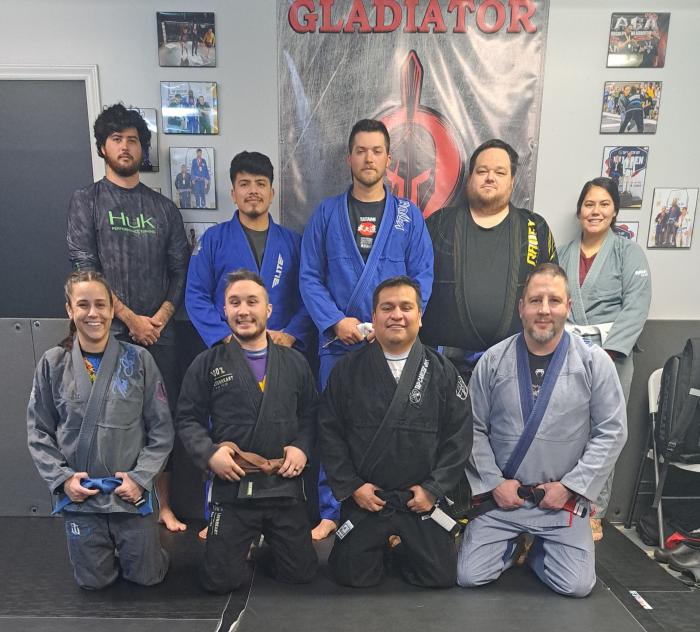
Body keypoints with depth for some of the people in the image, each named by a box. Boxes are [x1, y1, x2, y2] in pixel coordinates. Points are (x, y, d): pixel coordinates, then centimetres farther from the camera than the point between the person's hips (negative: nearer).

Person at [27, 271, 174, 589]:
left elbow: (161, 429, -5)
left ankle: (133, 546, 44)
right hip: (78, 495, 1)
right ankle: (103, 550, 47)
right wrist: (62, 478, -7)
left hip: (131, 493, -1)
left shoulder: (139, 360, -9)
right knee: (94, 580, 15)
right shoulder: (52, 363, -5)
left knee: (146, 575, 12)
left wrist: (140, 477, -12)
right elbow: (39, 432, 2)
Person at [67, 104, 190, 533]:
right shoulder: (87, 201, 5)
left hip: (159, 333, 2)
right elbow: (84, 268, -5)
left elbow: (181, 270, 7)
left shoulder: (163, 207, 12)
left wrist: (161, 317, -7)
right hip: (110, 333, -2)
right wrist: (130, 317, -11)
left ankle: (164, 504, 18)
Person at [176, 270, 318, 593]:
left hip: (286, 485, 2)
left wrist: (301, 447, -6)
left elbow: (310, 414, 11)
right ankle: (241, 543, 38)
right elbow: (188, 418, 2)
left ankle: (267, 542, 41)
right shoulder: (207, 364, 1)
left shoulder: (295, 362, 7)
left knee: (301, 573, 10)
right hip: (232, 487, -1)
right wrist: (209, 452, -14)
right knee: (221, 580, 6)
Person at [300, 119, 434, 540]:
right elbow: (310, 277, 3)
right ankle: (331, 512, 23)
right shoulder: (327, 213, 7)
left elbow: (422, 277, 1)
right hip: (338, 342, 1)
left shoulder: (409, 216, 6)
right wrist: (335, 321, -11)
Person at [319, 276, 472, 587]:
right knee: (351, 575, 1)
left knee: (441, 576, 0)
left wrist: (433, 488, -7)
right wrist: (351, 486, -7)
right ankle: (378, 545, 34)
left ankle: (403, 547, 31)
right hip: (362, 497, 0)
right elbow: (330, 432, -1)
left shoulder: (443, 371, -3)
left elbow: (459, 435, -2)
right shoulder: (348, 369, -3)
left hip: (423, 499, 1)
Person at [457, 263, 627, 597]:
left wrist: (569, 486, -8)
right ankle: (511, 544, 27)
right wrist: (494, 482, -7)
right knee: (468, 576, -4)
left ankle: (537, 549, 24)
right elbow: (475, 428, -1)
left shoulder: (594, 362, -7)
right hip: (501, 495, 1)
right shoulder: (493, 361, -5)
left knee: (576, 585, -8)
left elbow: (611, 432, -5)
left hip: (563, 500, 0)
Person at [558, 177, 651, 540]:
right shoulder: (565, 255, 13)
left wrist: (606, 351, -16)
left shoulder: (629, 252, 3)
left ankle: (593, 513, 17)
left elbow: (636, 306, -7)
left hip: (611, 352, -2)